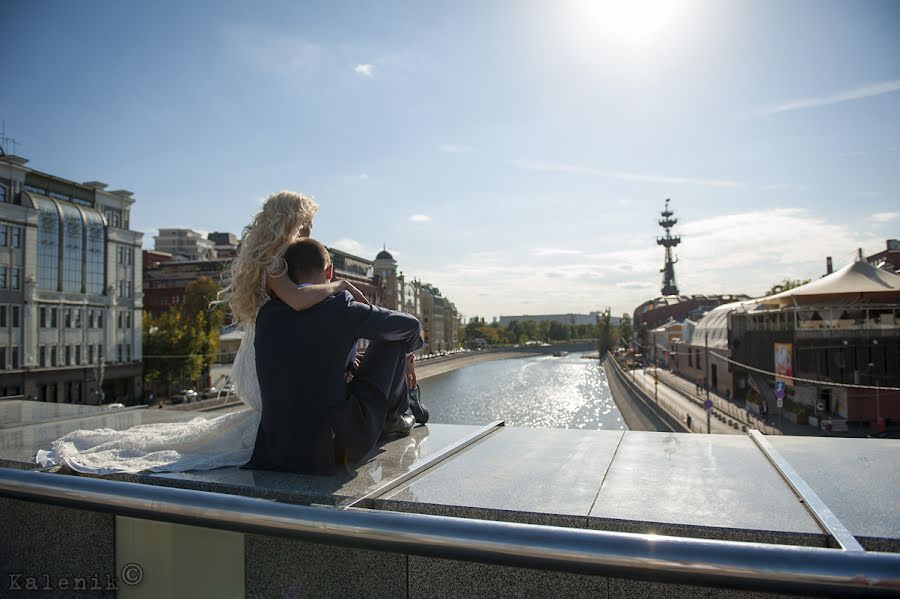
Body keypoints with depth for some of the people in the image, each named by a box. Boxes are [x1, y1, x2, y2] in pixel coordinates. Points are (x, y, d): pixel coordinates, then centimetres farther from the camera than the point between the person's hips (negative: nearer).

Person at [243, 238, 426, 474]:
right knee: (393, 335, 8)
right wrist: (407, 353, 26)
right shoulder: (340, 307, -12)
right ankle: (394, 417, 26)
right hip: (339, 447, -5)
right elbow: (410, 325, 4)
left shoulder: (266, 313, 2)